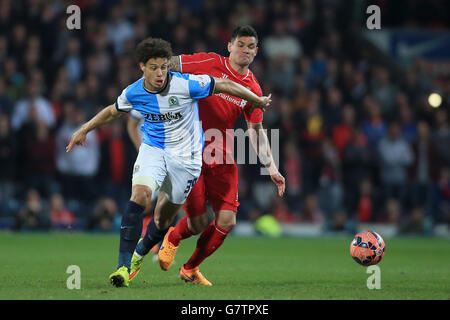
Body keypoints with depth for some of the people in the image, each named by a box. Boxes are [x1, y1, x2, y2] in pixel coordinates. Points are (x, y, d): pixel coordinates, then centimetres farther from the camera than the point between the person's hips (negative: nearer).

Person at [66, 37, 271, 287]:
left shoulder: (186, 85, -21)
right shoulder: (133, 93, -9)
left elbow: (223, 85, -8)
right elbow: (113, 111, 13)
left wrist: (258, 100, 2)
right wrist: (85, 129, 19)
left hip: (186, 156, -1)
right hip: (153, 150, 1)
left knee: (163, 218, 5)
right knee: (139, 195, -25)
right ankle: (123, 267, -29)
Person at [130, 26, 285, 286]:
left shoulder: (253, 88, 7)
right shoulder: (210, 63, -6)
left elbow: (256, 130, 12)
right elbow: (169, 64, -2)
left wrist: (272, 168, 5)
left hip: (223, 160, 4)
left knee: (227, 221, -6)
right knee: (199, 223, -9)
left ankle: (191, 269, 19)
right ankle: (173, 238, 30)